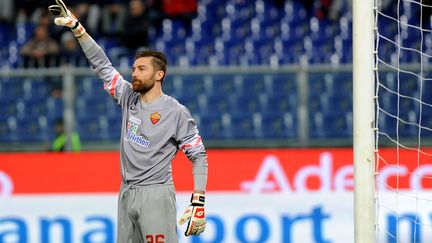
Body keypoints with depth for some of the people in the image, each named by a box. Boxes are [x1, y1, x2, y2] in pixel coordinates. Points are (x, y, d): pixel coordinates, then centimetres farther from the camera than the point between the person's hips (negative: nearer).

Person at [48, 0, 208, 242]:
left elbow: (199, 156, -5)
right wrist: (77, 27, 9)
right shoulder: (128, 98, 10)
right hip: (126, 195, 6)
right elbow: (102, 64, 14)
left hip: (155, 195, -6)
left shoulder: (176, 112, -5)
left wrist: (198, 202, -13)